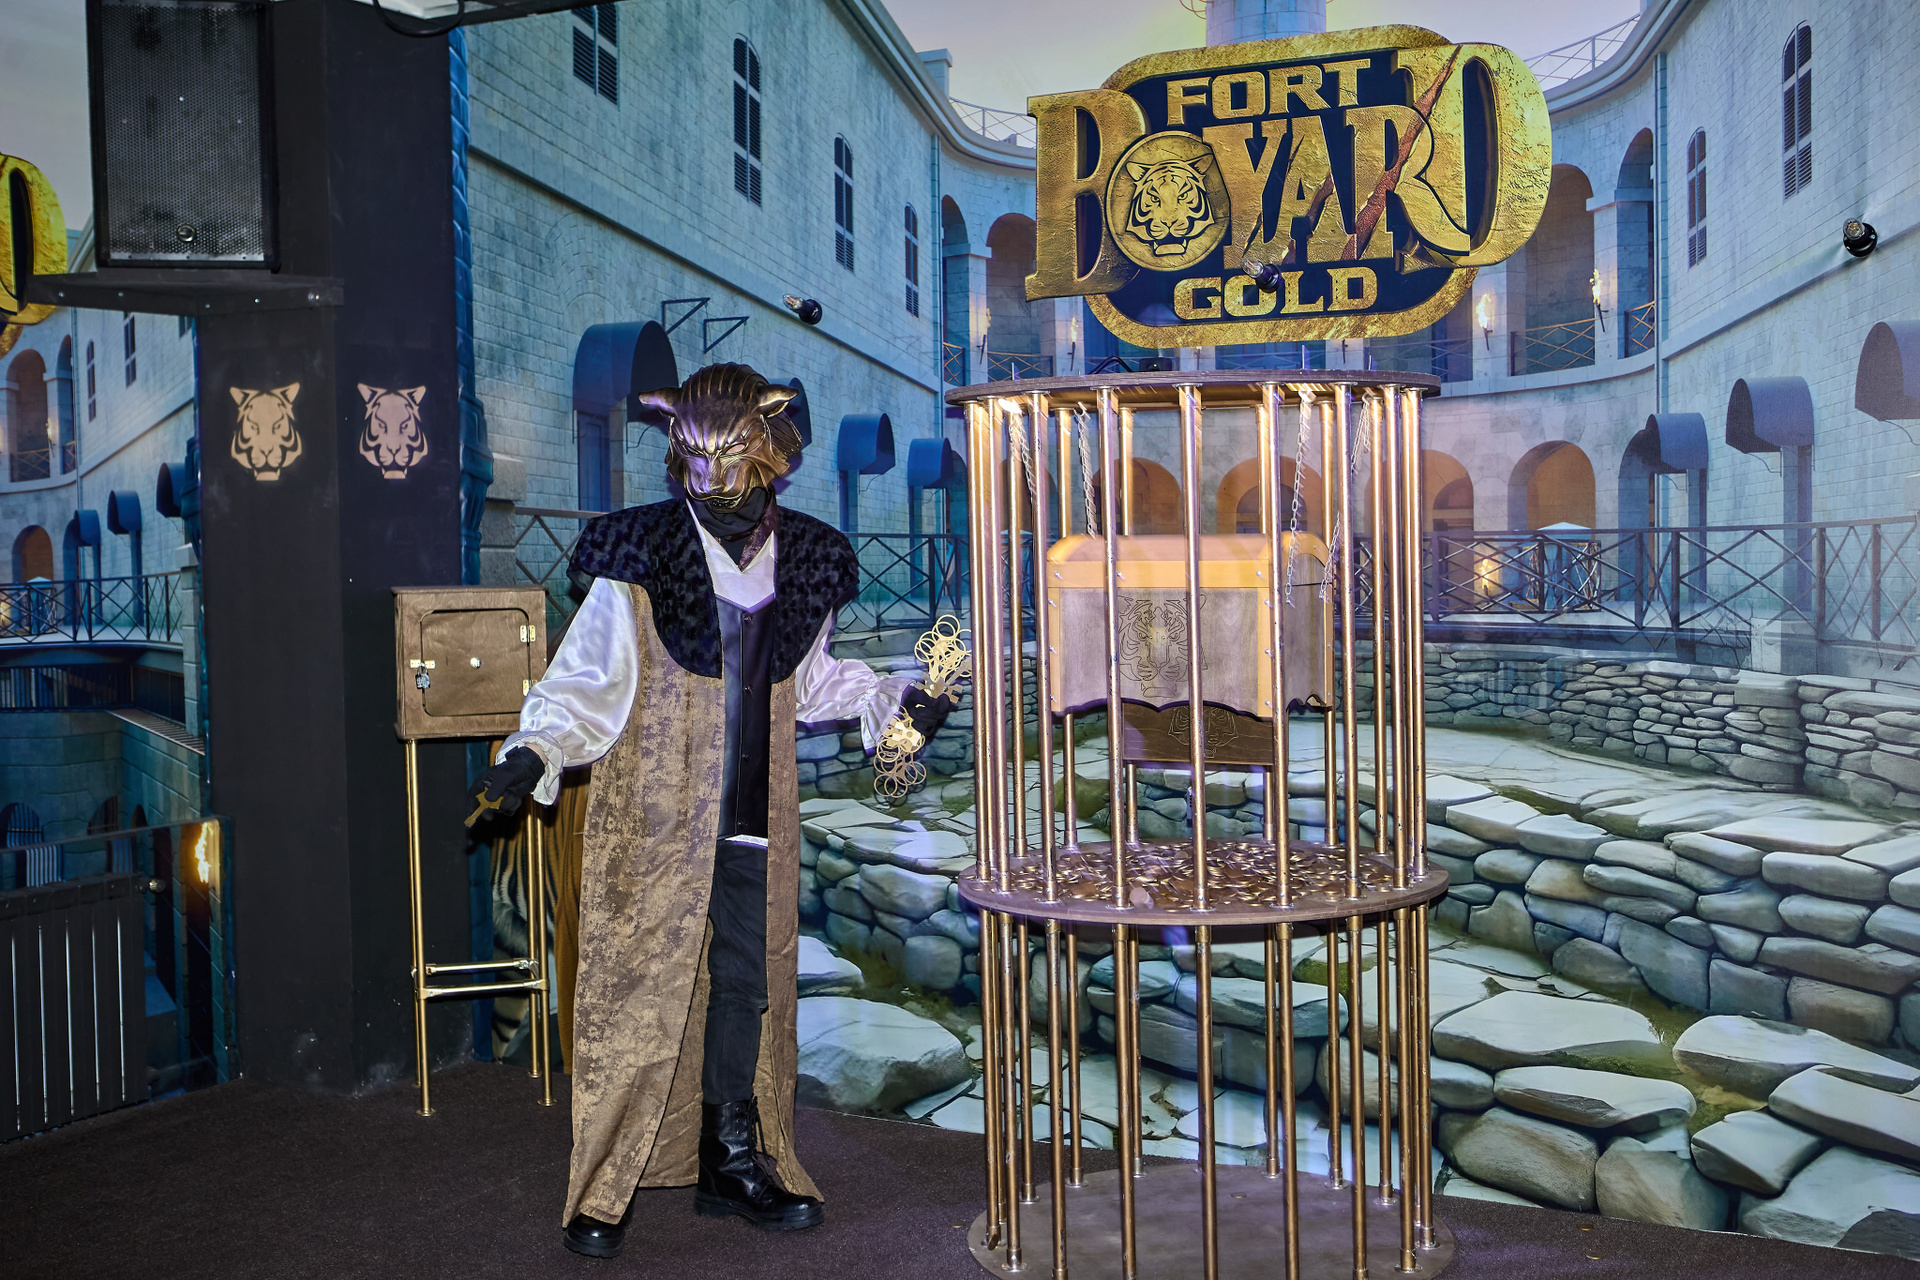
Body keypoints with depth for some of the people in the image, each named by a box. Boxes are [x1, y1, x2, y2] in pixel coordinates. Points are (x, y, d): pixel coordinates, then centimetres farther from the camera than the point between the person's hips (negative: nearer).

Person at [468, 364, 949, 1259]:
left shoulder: (803, 562, 6)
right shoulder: (643, 557, -8)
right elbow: (589, 678, -6)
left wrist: (891, 700, 13)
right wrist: (535, 749, -20)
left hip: (753, 818, 4)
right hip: (652, 813, -4)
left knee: (747, 982, 11)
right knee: (637, 985, 1)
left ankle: (732, 1160, 28)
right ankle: (603, 1191, 16)